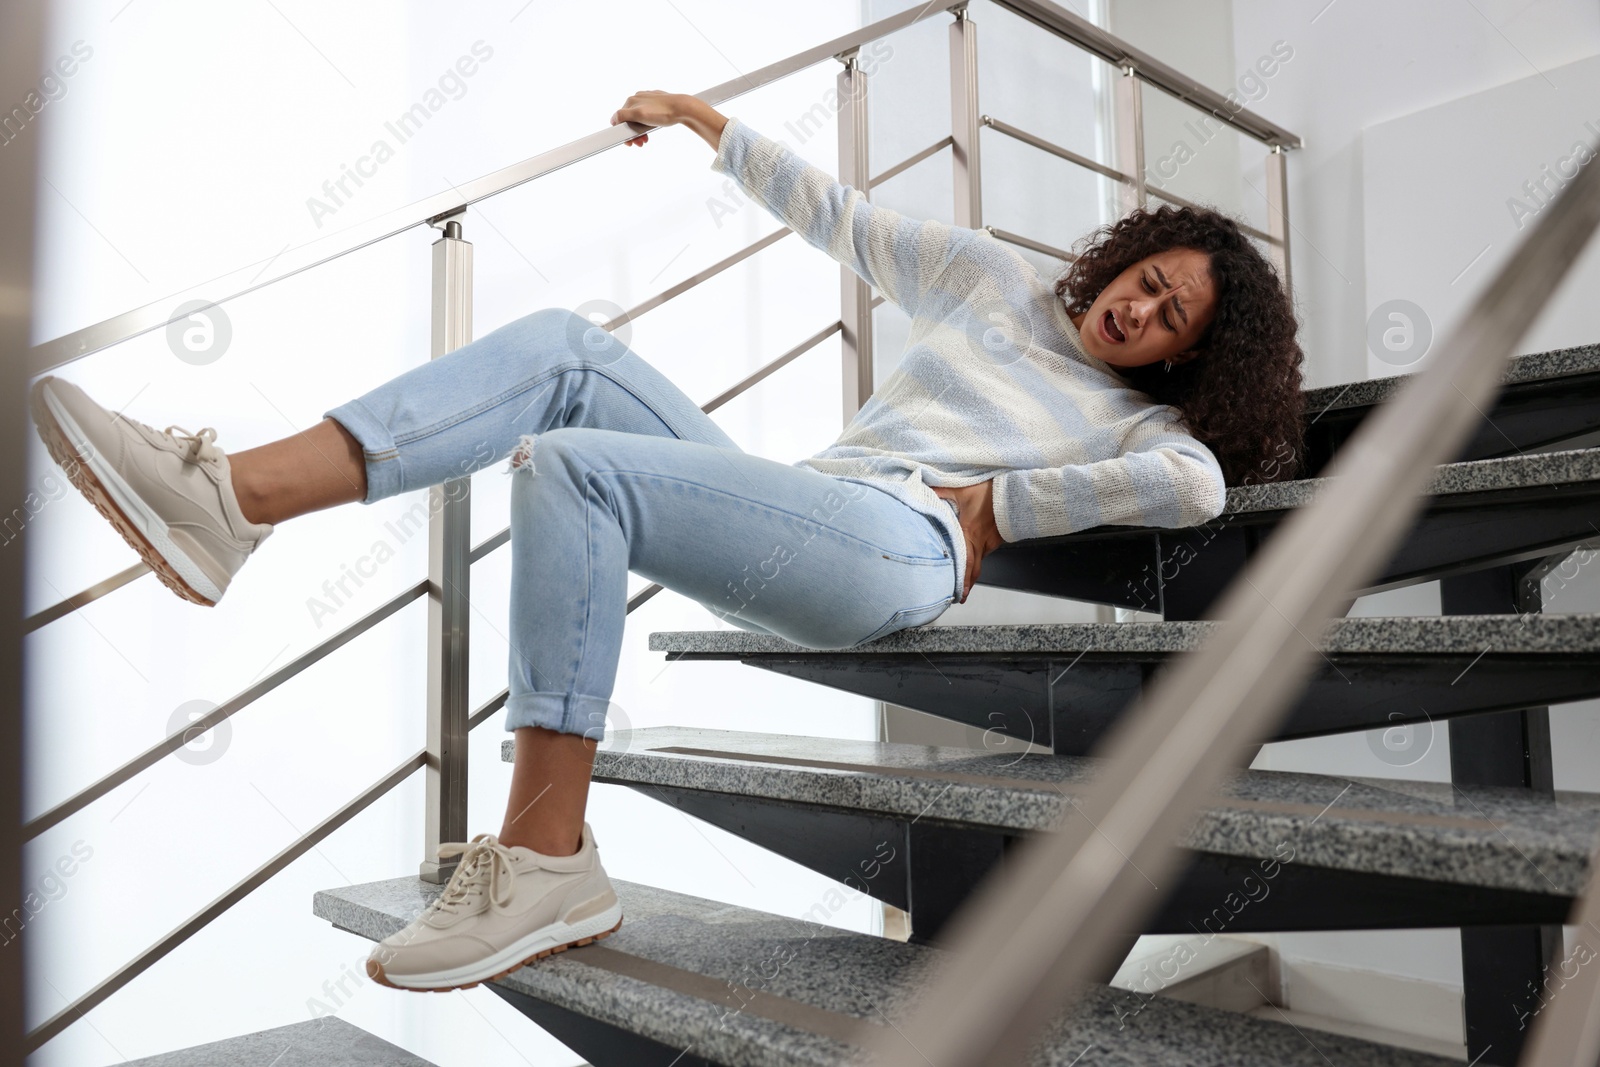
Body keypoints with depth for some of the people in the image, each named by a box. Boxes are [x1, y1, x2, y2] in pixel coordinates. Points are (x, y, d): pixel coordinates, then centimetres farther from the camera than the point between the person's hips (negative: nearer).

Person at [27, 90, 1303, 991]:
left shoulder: (1139, 421, 16)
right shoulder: (996, 279, 27)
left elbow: (1202, 483, -7)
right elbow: (834, 214, 29)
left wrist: (1000, 505, -8)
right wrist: (701, 119, 31)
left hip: (901, 551, -6)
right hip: (797, 511, 6)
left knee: (574, 469, -28)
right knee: (563, 348, -13)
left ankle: (544, 862, -24)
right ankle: (229, 499, -22)